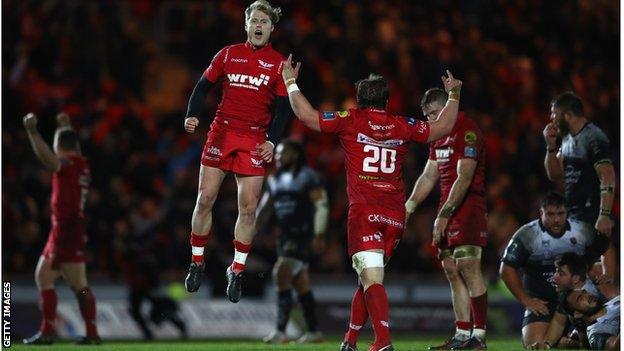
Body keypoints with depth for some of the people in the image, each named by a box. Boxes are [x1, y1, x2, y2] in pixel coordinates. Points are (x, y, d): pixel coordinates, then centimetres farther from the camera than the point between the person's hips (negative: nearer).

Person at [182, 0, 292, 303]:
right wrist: (192, 116, -6)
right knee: (205, 198, -2)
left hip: (255, 140, -1)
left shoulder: (278, 64, 4)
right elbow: (203, 87, 11)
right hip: (221, 132, 1)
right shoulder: (228, 54, 8)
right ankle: (196, 263, 11)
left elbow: (283, 107, 3)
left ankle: (236, 271, 7)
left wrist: (272, 141, -9)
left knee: (248, 207, -4)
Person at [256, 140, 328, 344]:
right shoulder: (275, 180, 14)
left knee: (282, 273, -20)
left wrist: (319, 235, -17)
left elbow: (321, 204, -12)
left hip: (302, 235, -8)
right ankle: (313, 332, 20)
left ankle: (281, 331, -22)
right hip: (285, 235, 8)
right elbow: (265, 209, 19)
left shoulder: (306, 177, -8)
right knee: (300, 283, 12)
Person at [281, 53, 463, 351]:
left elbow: (307, 115, 2)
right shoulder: (402, 126, 11)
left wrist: (291, 82, 16)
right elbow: (442, 127, 24)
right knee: (368, 278, 17)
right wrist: (453, 96, 39)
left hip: (364, 212, -4)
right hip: (395, 215, 4)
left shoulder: (351, 120, 2)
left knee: (371, 280, -13)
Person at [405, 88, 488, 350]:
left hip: (468, 207, -10)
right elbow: (429, 176, 20)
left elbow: (464, 178, -20)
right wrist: (409, 206, 9)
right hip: (448, 208, 10)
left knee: (468, 266, -15)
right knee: (452, 270, 7)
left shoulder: (467, 131, -13)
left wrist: (443, 215, -23)